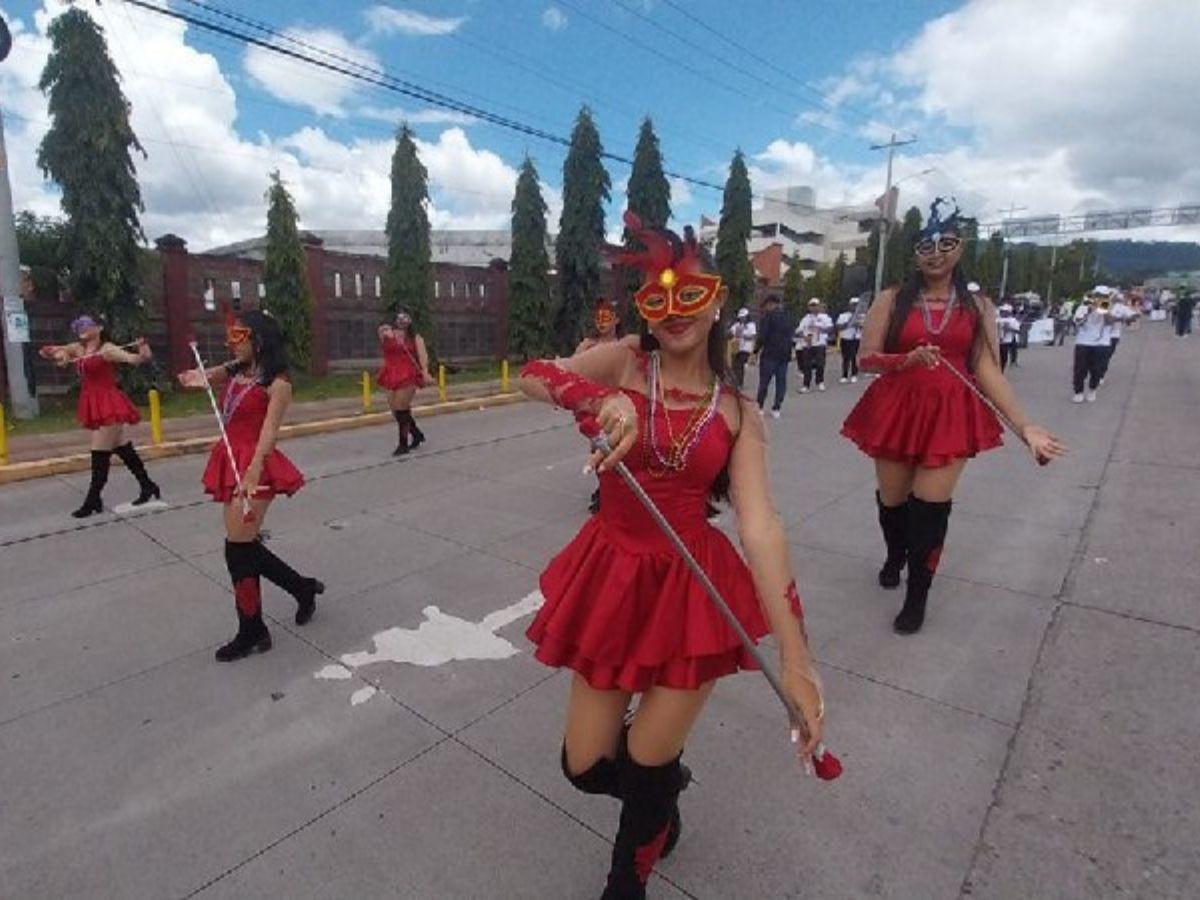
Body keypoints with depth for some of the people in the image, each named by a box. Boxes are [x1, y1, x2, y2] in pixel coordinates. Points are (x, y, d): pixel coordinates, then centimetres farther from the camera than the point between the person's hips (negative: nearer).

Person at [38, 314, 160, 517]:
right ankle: (147, 486, 23)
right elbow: (45, 351, 15)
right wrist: (58, 353, -7)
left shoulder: (108, 349, -11)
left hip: (108, 404, -8)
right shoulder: (77, 348, 11)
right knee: (122, 448, 14)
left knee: (100, 453, -3)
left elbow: (135, 359, -24)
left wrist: (143, 350, -45)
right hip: (94, 405, 8)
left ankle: (93, 500, 6)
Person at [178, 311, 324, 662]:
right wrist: (196, 378, -8)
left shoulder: (277, 383, -11)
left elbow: (269, 430, -22)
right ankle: (304, 588, 32)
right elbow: (190, 379, 16)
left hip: (255, 465, -8)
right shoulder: (233, 371, 13)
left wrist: (253, 472, -35)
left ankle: (251, 632, 10)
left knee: (238, 548, -5)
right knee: (246, 546, 13)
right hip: (232, 462, 8)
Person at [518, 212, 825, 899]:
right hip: (611, 577, 2)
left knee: (646, 775, 10)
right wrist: (602, 399, -38)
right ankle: (666, 777, 49)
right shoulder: (625, 362, -3)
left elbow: (760, 526, -13)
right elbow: (533, 376, -17)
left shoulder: (737, 413, -4)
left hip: (693, 587, -1)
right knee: (587, 767, 13)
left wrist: (797, 657, -20)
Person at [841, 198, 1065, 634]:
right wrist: (908, 359, -21)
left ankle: (917, 596, 13)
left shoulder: (978, 307, 5)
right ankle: (895, 558, 44)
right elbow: (867, 357, -1)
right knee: (892, 499, 11)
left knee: (929, 507, -5)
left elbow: (988, 371, 0)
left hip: (951, 415, 0)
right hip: (896, 411, 0)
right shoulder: (893, 300, 1)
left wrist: (1025, 425, -10)